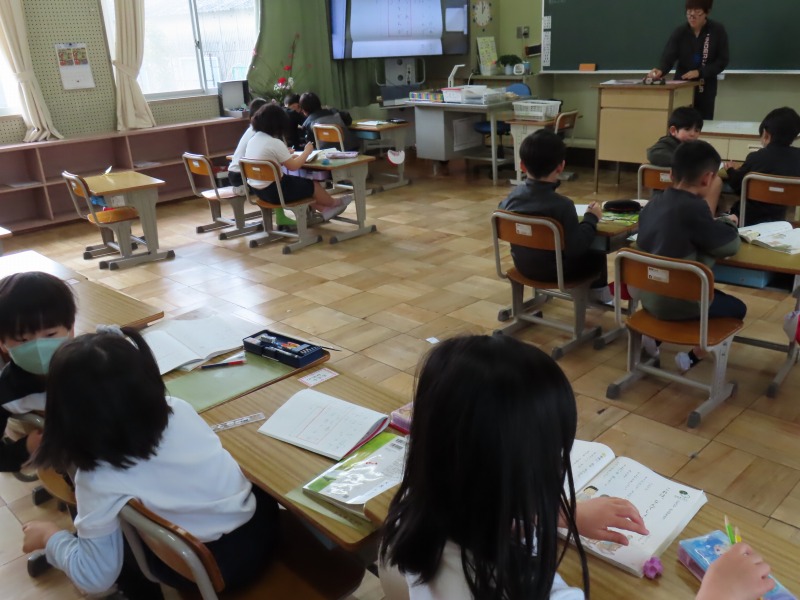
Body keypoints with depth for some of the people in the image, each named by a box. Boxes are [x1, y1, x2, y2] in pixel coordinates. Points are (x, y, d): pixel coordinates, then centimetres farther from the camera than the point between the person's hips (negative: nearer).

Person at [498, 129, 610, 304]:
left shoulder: (513, 196, -10)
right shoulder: (562, 205, -28)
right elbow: (576, 247, -27)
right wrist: (591, 218, -12)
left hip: (523, 265, 6)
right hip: (555, 271, -6)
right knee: (597, 254, 21)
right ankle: (598, 291, 43)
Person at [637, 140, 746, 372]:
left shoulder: (652, 204, 0)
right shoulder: (693, 207, -23)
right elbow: (730, 246, -12)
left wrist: (714, 225, 6)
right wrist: (727, 223, 8)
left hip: (648, 295, 8)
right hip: (676, 301, -7)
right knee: (737, 307, 17)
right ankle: (692, 357, 12)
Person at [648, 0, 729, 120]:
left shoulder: (718, 31, -5)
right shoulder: (680, 33, -4)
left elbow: (722, 61, -5)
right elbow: (667, 58, -16)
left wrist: (700, 72, -19)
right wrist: (660, 71, -38)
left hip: (706, 88, 0)